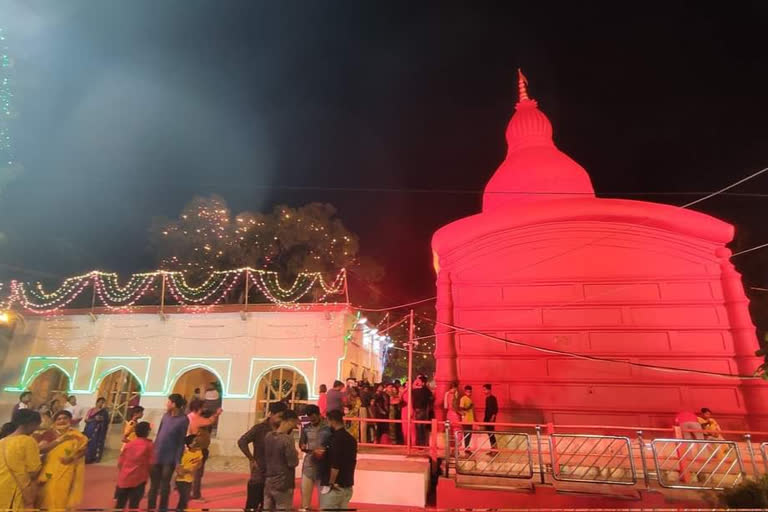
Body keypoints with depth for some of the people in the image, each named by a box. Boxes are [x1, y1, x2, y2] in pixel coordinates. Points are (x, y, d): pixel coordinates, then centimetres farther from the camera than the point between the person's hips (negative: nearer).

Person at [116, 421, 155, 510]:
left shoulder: (129, 443, 3)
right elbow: (151, 463, -10)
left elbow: (120, 461, 7)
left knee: (119, 504, 19)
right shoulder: (149, 445, -8)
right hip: (139, 479, -4)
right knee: (133, 505, 2)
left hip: (124, 478, 4)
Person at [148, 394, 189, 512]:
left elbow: (181, 442, -13)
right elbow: (158, 434, 11)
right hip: (157, 455, 5)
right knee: (154, 483, 15)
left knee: (164, 484, 8)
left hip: (170, 458, -5)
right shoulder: (166, 415, 3)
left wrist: (177, 460, -13)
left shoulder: (183, 420, -15)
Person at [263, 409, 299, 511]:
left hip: (268, 482, 7)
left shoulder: (268, 436, 1)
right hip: (283, 484, -7)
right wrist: (295, 454, 0)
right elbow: (293, 463, -18)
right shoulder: (287, 439, -22)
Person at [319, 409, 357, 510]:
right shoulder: (351, 439, 8)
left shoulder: (336, 438, -18)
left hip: (335, 486, -8)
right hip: (347, 485, 8)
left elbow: (335, 465, -21)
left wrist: (331, 483, -13)